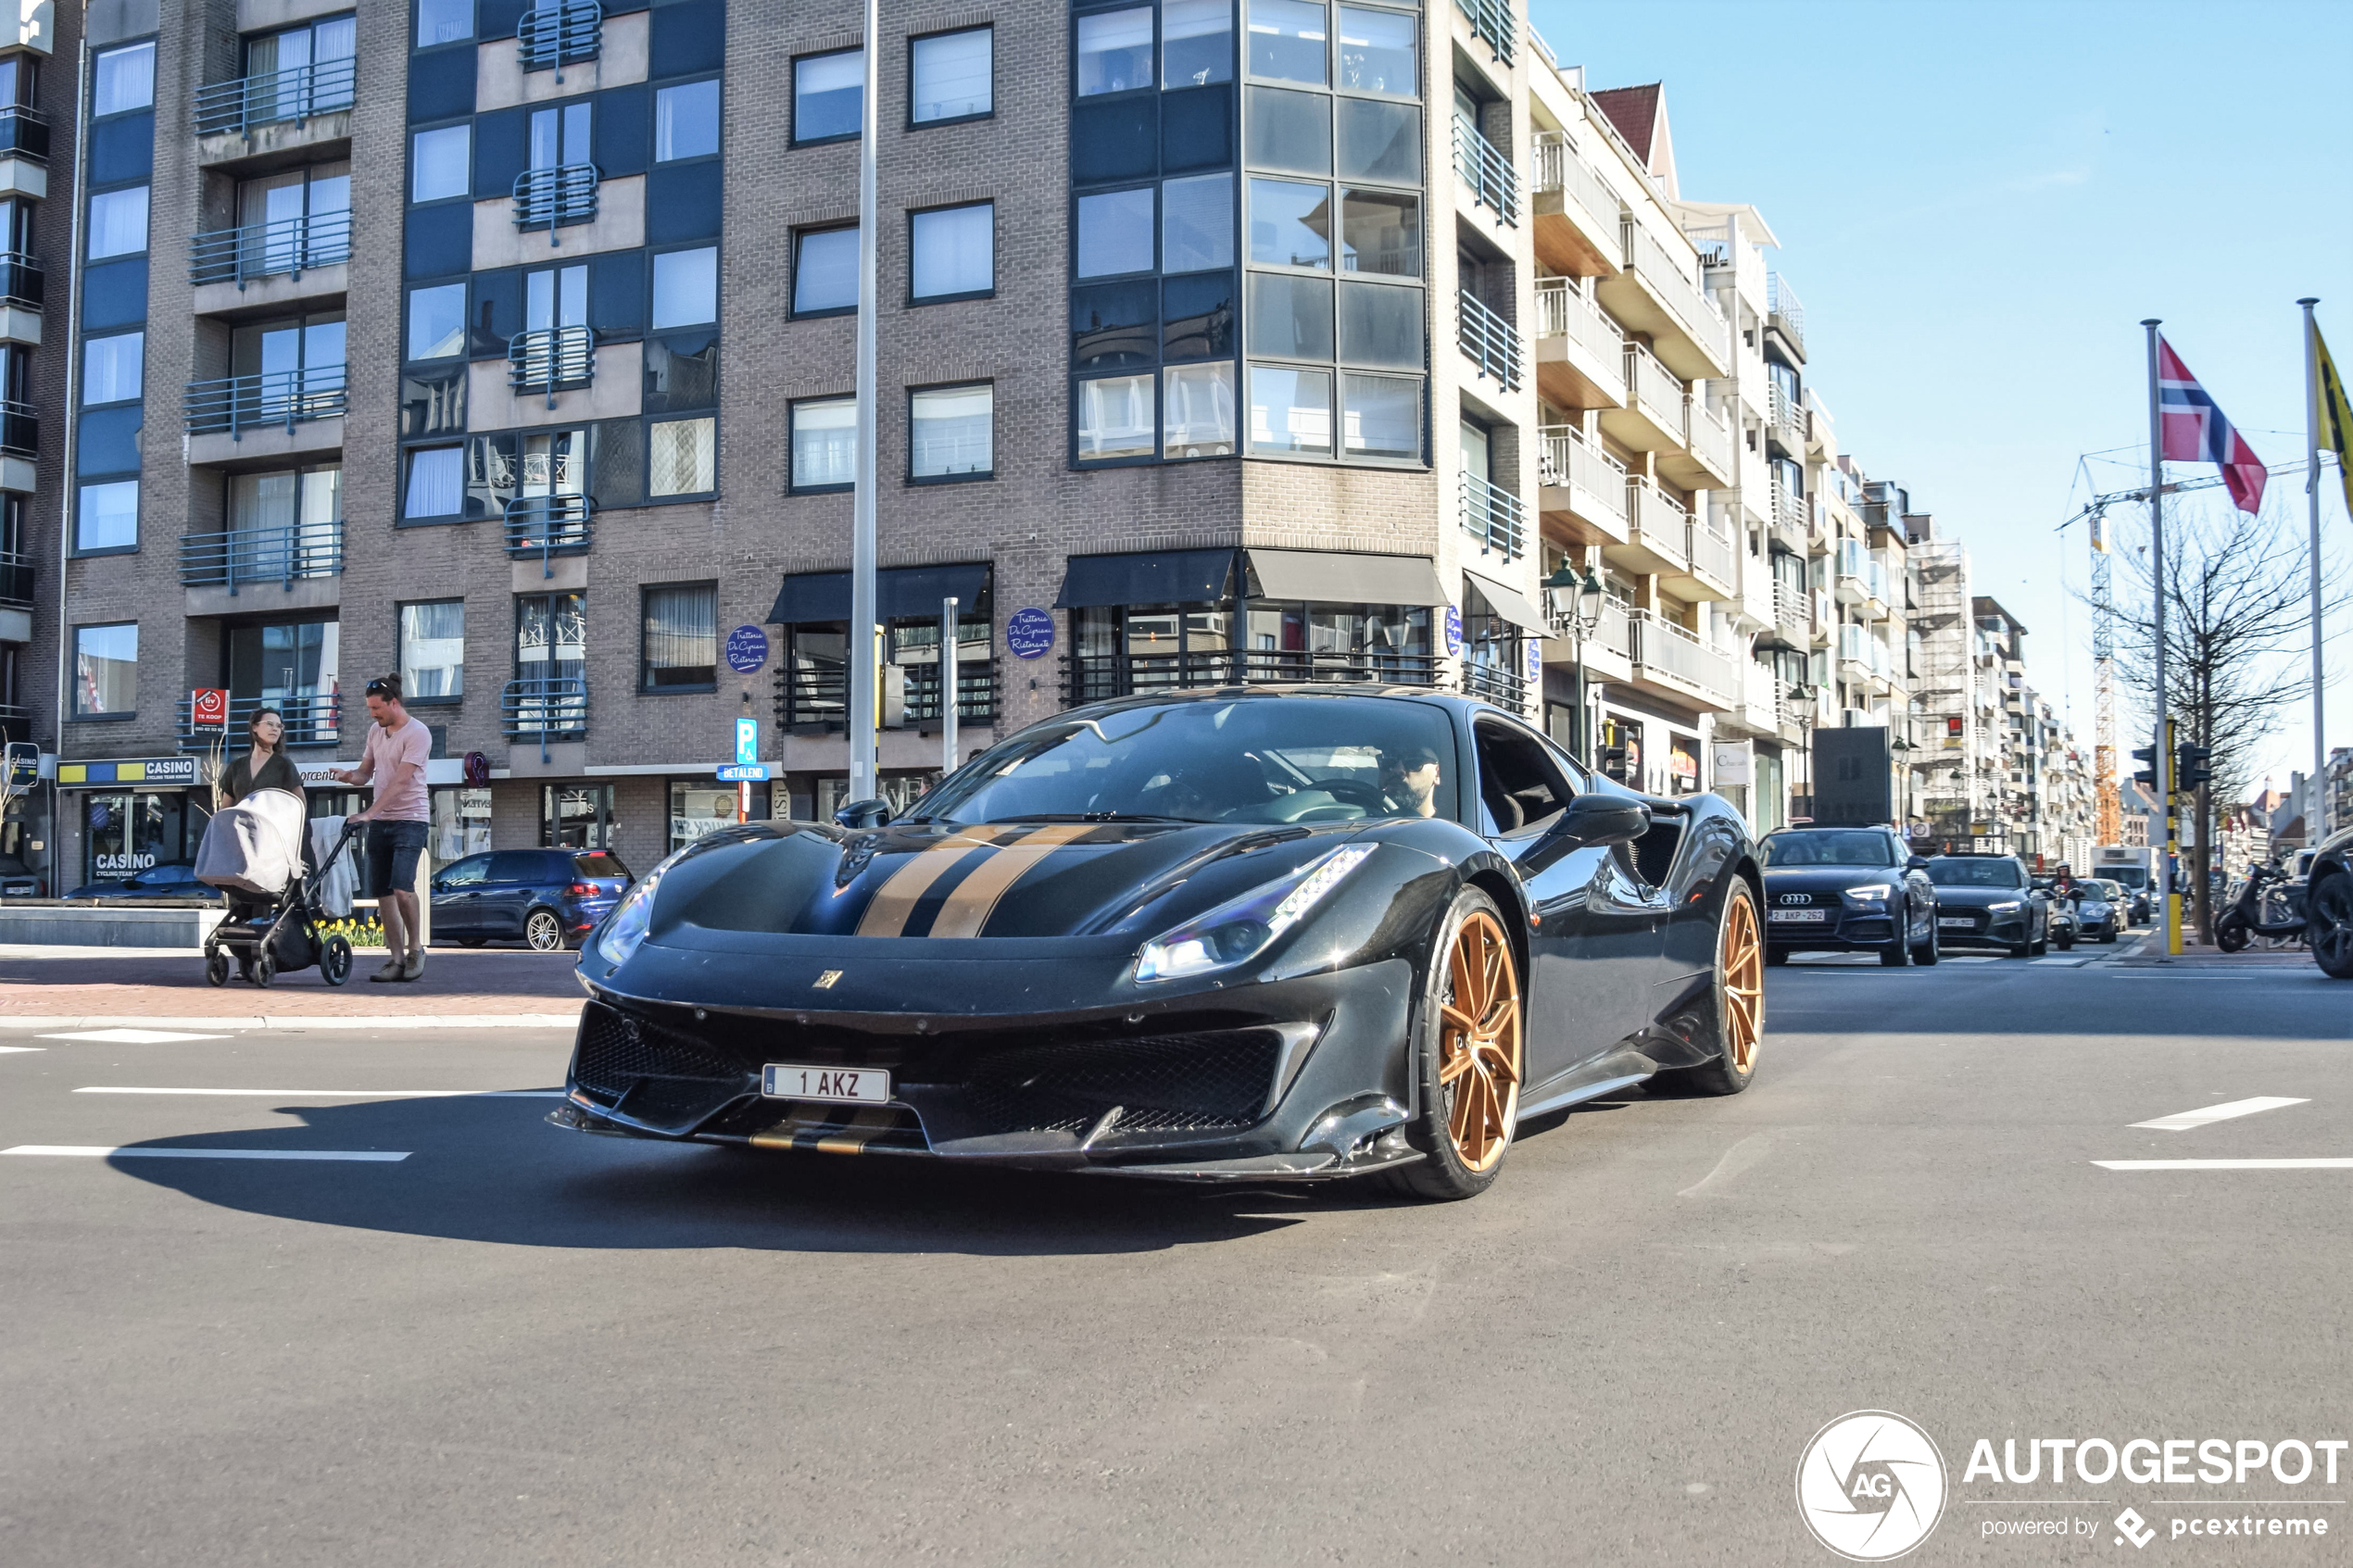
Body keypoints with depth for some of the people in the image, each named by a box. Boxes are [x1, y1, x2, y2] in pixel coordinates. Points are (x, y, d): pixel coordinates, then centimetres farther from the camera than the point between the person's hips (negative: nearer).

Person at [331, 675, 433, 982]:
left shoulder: (417, 733, -12)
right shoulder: (375, 732, 13)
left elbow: (400, 781, -20)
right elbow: (365, 773, 19)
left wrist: (369, 813, -26)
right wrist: (349, 775, -6)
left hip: (410, 820, -8)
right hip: (380, 823, 8)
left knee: (401, 888, -19)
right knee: (382, 893, 4)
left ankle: (415, 948, 0)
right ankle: (397, 959, 10)